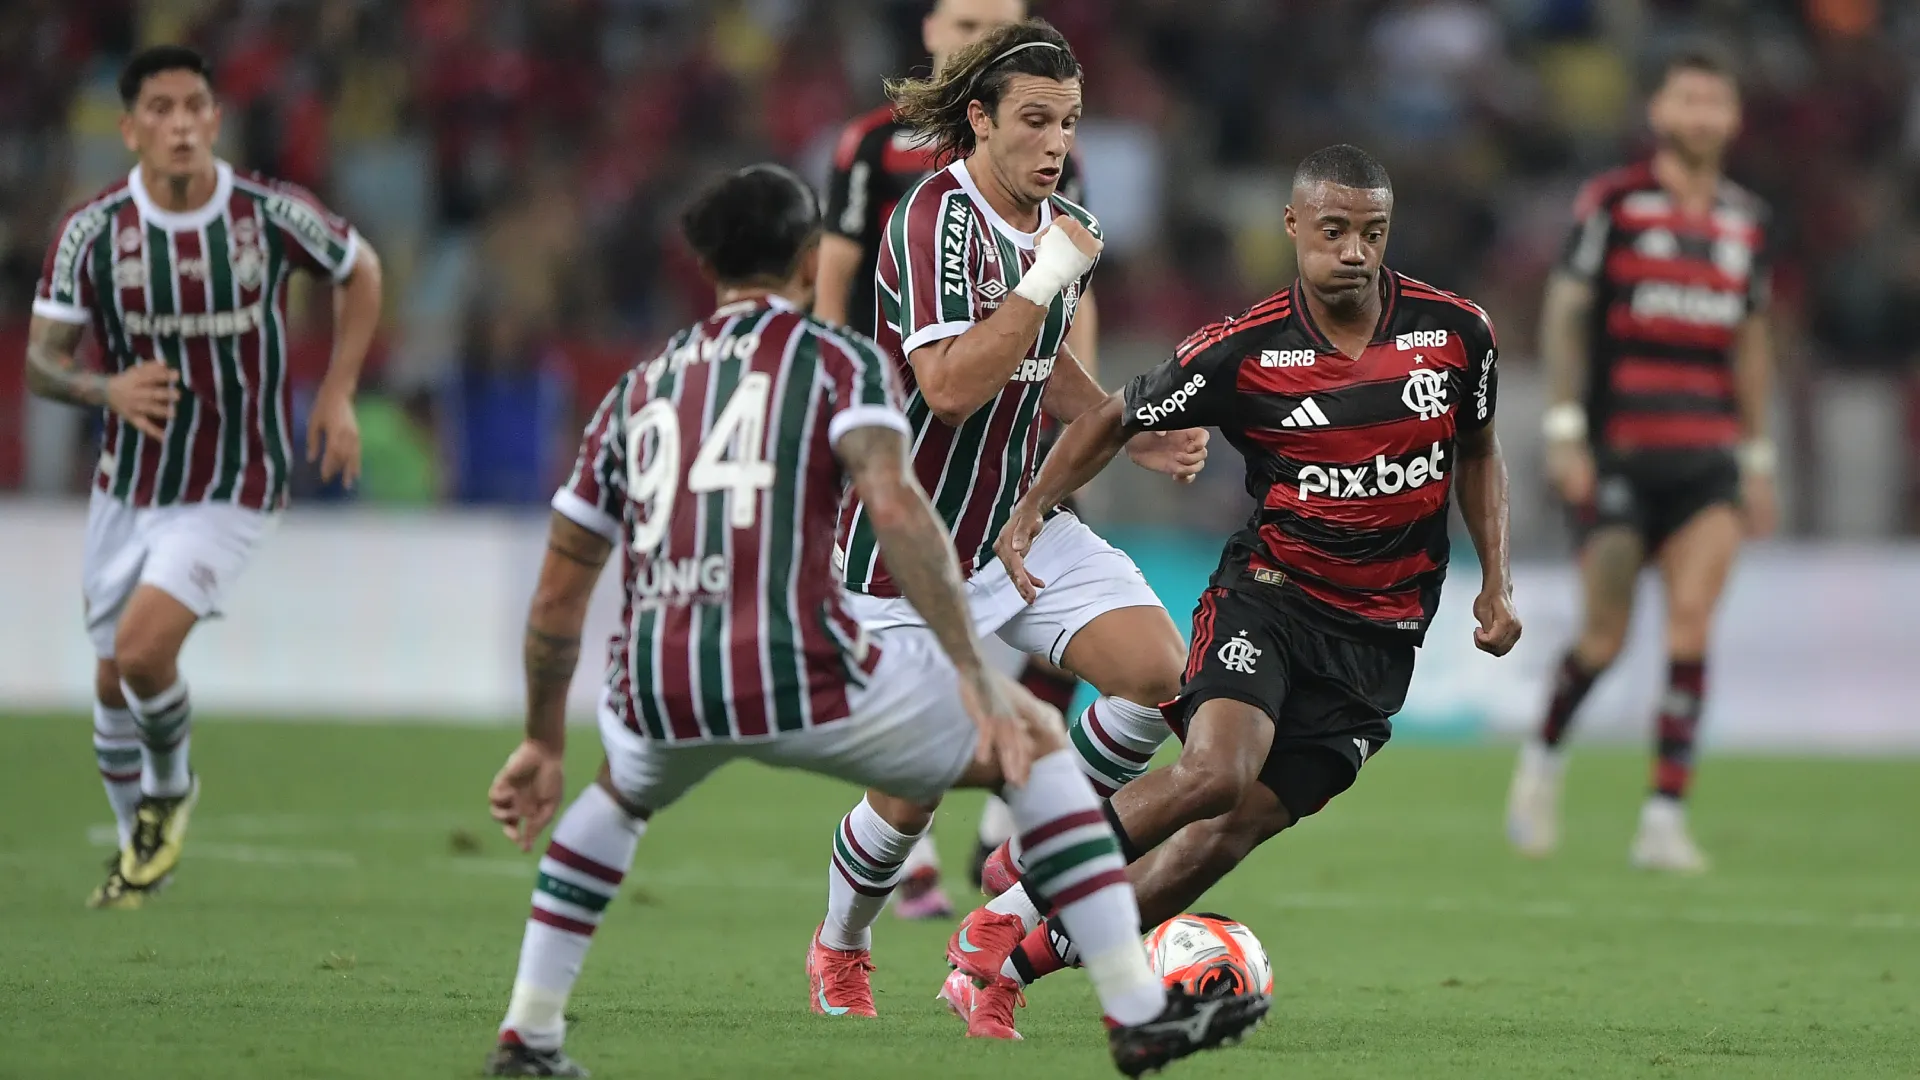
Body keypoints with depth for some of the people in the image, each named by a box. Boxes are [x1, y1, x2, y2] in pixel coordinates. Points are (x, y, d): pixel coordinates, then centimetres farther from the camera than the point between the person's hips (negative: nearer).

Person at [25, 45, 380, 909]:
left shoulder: (272, 215, -14)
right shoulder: (91, 231, -11)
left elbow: (360, 270, 6)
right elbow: (40, 362, -7)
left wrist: (337, 394, -1)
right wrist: (107, 390, -28)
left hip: (233, 490, -3)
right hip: (128, 485, 3)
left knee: (143, 651, -21)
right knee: (112, 683, 12)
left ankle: (171, 789, 11)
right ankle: (139, 840, 37)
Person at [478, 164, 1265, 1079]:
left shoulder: (637, 391, 24)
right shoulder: (840, 359, 10)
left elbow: (558, 596, 25)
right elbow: (893, 507, -10)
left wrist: (544, 743, 37)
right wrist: (976, 679, -12)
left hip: (656, 696, 4)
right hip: (801, 678, -4)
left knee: (621, 786, 41)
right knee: (1035, 738, 17)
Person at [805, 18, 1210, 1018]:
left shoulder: (1064, 224, 6)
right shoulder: (938, 216, -20)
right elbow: (951, 386, -31)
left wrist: (1130, 435, 9)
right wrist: (1049, 275, -28)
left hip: (1020, 522, 7)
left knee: (1156, 668, -14)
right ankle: (839, 954, 29)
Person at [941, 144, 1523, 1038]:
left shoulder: (1454, 330, -1)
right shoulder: (1244, 351, -9)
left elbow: (1478, 449, 17)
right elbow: (1116, 419, 5)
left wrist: (1496, 579, 8)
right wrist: (1031, 509, -7)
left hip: (1380, 636, 2)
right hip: (1266, 596, -2)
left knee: (1236, 829, -7)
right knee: (1216, 771, -29)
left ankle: (1010, 968, 2)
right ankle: (1001, 920, -14)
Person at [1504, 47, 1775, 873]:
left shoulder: (1745, 221, 11)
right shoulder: (1612, 202, -3)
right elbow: (1563, 314, -4)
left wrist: (1757, 458, 17)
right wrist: (1566, 428, -12)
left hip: (1707, 456, 3)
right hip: (1619, 454, -3)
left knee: (1691, 619, -12)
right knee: (1606, 635, -2)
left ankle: (1665, 819, -11)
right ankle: (1544, 757, 28)